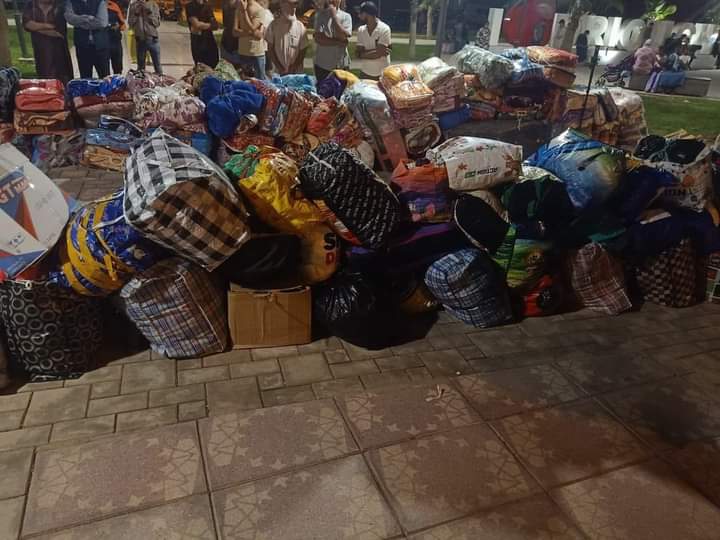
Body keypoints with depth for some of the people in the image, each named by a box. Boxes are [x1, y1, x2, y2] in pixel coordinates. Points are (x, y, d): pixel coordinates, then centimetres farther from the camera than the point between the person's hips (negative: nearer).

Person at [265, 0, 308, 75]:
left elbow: (303, 50, 0)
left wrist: (294, 67, -11)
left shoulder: (300, 26, -3)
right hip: (278, 72, 0)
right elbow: (270, 49, 0)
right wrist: (280, 67, -8)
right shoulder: (274, 25, -2)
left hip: (296, 72, 0)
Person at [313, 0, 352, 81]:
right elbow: (319, 39, -12)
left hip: (342, 65, 0)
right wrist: (339, 42, -13)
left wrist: (334, 15, -11)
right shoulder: (319, 15, 1)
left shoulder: (346, 16, 2)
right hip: (322, 65, 0)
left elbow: (343, 37, -14)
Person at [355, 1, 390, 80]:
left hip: (382, 74, -4)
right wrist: (375, 51, -11)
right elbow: (358, 54, -5)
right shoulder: (361, 30, 2)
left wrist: (364, 53, -7)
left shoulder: (384, 29, -12)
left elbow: (378, 54, -18)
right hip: (365, 73, 4)